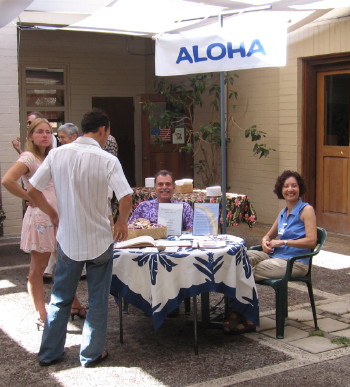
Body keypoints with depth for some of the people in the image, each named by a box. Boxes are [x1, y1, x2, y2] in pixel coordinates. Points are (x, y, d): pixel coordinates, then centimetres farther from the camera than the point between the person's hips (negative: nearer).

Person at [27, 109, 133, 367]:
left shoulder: (57, 154, -4)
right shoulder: (107, 160, -15)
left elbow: (32, 191, -2)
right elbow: (126, 198, -23)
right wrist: (122, 222, -3)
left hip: (67, 240, 3)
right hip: (99, 240, -3)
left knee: (61, 298, 17)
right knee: (98, 300, 12)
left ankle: (50, 352, 26)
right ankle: (92, 354, 21)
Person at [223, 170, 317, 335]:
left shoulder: (306, 210, -4)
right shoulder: (283, 212, 18)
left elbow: (311, 241, -14)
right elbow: (269, 235, 28)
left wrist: (282, 242, -15)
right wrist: (265, 241, 3)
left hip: (294, 263, -7)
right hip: (275, 256, 7)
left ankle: (244, 319, -4)